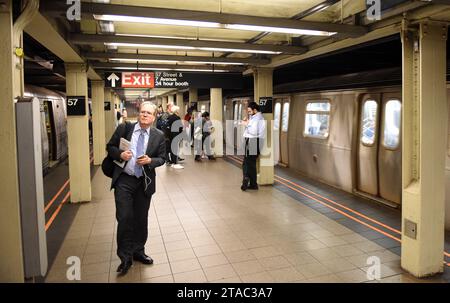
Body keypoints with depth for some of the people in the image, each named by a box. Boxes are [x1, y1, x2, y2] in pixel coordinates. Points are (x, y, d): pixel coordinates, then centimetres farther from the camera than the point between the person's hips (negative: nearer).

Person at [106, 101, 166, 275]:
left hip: (145, 183, 2)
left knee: (141, 219, 14)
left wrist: (150, 160, -18)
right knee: (124, 218, -3)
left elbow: (162, 158, 3)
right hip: (124, 180, -1)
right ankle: (125, 257, 15)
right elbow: (110, 146, 5)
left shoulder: (159, 136, -1)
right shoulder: (124, 128, -2)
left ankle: (138, 251, 34)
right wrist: (120, 154, -16)